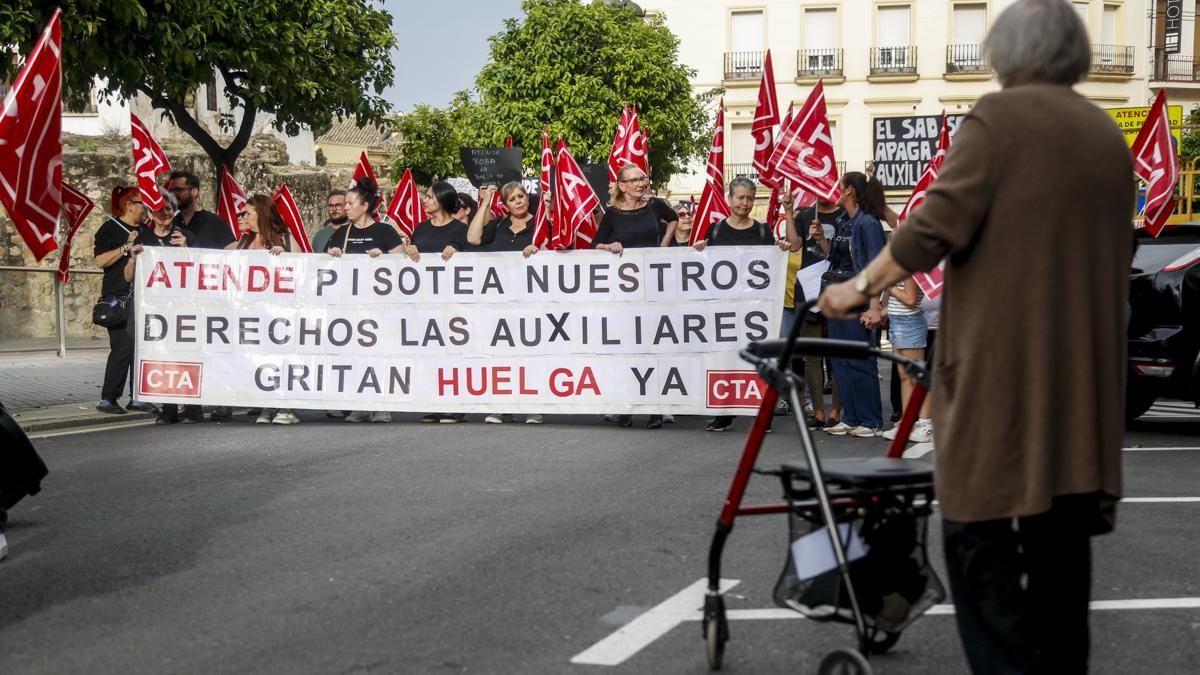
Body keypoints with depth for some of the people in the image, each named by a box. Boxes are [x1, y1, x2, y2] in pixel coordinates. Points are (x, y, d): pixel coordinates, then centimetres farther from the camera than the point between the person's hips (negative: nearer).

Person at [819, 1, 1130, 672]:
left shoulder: (999, 118, -6)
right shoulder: (1109, 136, 15)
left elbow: (936, 226, -14)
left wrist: (862, 285, -3)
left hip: (1002, 365, -7)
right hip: (1084, 369, 7)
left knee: (981, 532, -4)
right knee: (1061, 529, 12)